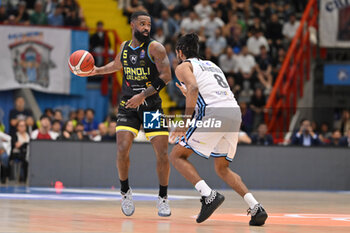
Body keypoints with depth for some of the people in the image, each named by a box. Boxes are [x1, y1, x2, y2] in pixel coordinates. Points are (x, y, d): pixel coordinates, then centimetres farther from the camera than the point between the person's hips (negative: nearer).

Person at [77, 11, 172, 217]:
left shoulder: (155, 48, -8)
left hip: (151, 105, -3)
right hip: (128, 105, 3)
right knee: (122, 150, -14)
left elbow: (166, 76, -15)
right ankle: (125, 192, 8)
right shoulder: (124, 47, 8)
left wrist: (143, 95, -22)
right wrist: (97, 71, 17)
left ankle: (163, 198, 11)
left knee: (163, 153, -8)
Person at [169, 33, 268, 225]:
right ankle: (256, 208, 3)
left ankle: (209, 195, -13)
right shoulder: (212, 65, 33)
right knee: (222, 168, 21)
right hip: (235, 113, 7)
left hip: (214, 114, -7)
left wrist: (185, 121, -11)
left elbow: (194, 87, -11)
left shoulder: (183, 67, 11)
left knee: (177, 156, 6)